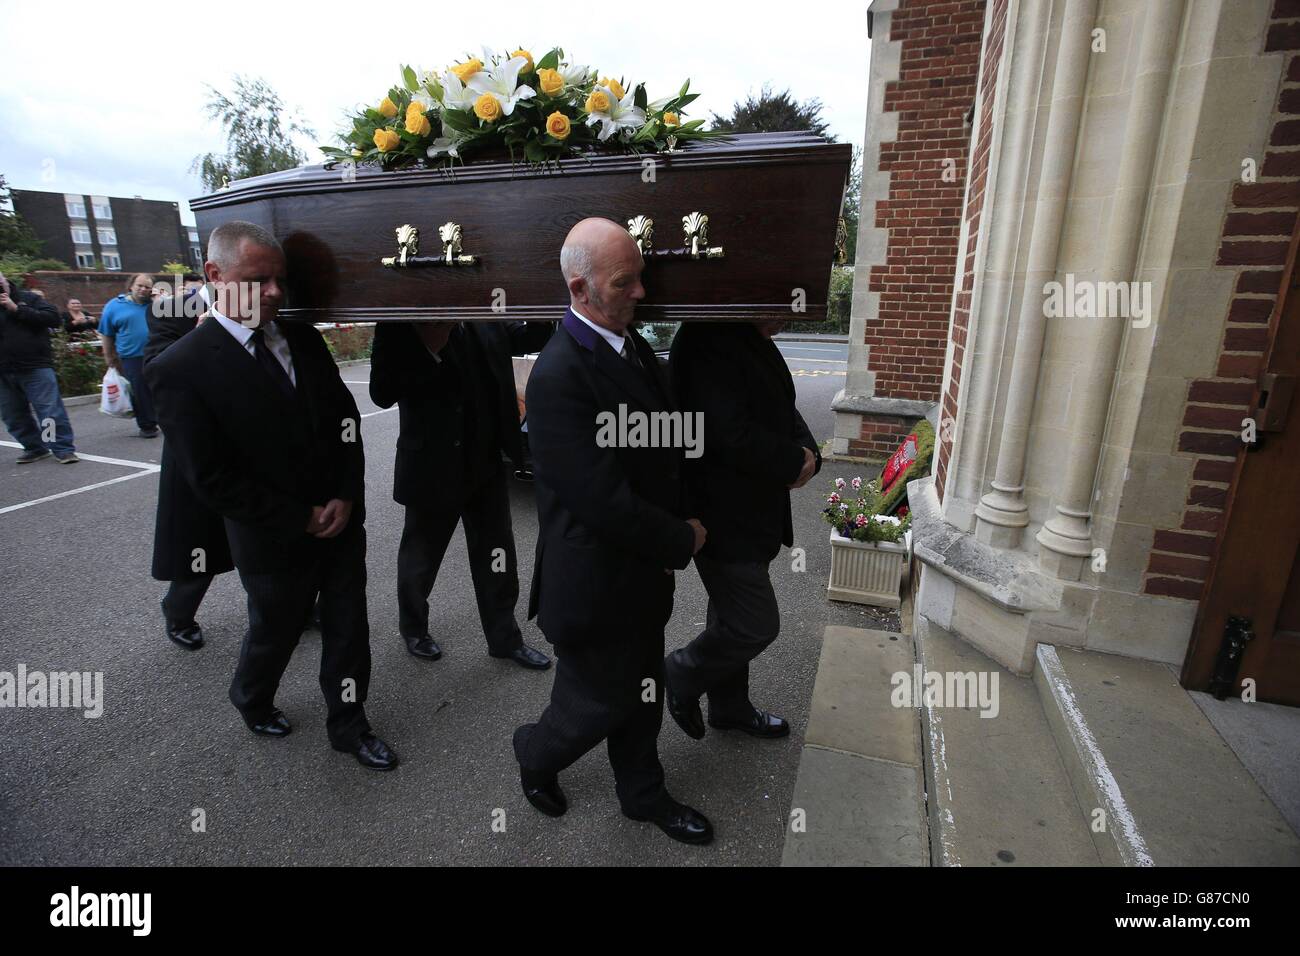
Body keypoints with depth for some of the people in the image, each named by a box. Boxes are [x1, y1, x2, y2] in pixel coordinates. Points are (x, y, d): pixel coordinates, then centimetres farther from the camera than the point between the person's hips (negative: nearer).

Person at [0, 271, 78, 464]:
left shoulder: (29, 299, 5)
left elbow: (53, 318, -9)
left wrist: (17, 309, -12)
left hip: (36, 368, -4)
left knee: (51, 410, -8)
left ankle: (63, 449, -3)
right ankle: (35, 448, 22)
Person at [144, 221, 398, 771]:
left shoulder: (303, 339, 0)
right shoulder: (181, 368, -16)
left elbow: (345, 419, 3)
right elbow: (212, 480, -17)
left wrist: (346, 496, -9)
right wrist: (301, 519, -15)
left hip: (342, 521, 4)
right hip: (275, 541, -4)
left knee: (348, 630, 14)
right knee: (275, 633, 20)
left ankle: (348, 726, 36)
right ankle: (251, 702, 53)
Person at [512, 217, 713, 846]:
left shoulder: (631, 343, 3)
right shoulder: (561, 375, -26)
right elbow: (603, 500, -27)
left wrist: (676, 525, 2)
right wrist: (683, 539, -13)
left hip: (640, 569, 8)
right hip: (595, 583, -8)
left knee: (641, 693, 23)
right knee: (599, 704, 14)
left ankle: (643, 794, 46)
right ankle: (536, 754, 46)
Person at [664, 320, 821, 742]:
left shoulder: (754, 340, 9)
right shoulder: (709, 342, -23)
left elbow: (783, 409, 14)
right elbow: (732, 436, -30)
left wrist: (806, 453, -6)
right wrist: (793, 464, -14)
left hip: (752, 514, 10)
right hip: (725, 520, -10)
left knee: (734, 618, 22)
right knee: (757, 625, 0)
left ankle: (731, 708, 41)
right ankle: (681, 676, 25)